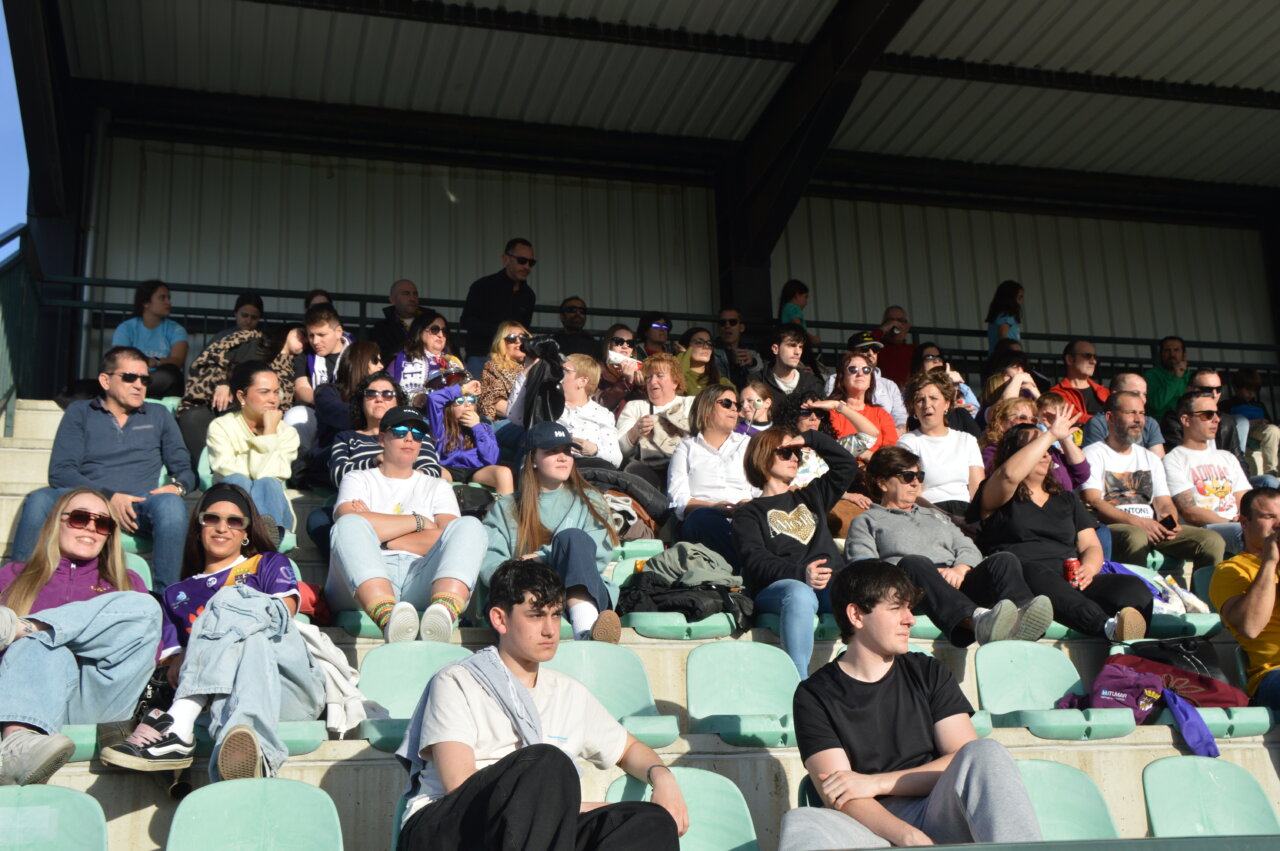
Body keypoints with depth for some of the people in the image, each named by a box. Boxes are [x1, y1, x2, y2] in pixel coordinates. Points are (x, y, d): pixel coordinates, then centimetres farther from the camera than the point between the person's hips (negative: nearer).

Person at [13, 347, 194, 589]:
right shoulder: (79, 412, 17)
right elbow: (60, 472, 4)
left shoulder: (159, 415, 23)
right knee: (39, 501, -32)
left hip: (139, 507, 1)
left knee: (170, 503, -35)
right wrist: (109, 496, -12)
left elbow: (185, 468, 18)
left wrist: (177, 486, -8)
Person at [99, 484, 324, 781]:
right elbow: (174, 663, 19)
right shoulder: (178, 594, 32)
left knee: (232, 600, -24)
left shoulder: (269, 565, 27)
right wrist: (179, 663, -7)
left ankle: (178, 726, -45)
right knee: (248, 639, -34)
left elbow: (282, 615, 6)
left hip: (289, 685, -1)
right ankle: (254, 752, -65)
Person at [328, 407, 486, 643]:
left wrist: (380, 537, 1)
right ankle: (387, 619, -56)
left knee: (470, 526, -21)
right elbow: (348, 524, -2)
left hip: (421, 584, 2)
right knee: (350, 525, -28)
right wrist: (419, 521, 5)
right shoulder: (358, 480, 24)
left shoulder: (438, 488, 28)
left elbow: (448, 541, 6)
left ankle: (444, 613, -53)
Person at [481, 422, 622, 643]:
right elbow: (488, 559, 8)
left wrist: (543, 559, -5)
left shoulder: (589, 501, 26)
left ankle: (586, 630, -57)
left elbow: (599, 554, 6)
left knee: (571, 537, -29)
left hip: (588, 595, 0)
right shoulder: (506, 508, 25)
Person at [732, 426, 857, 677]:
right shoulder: (749, 513, 15)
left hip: (832, 585, 4)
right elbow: (755, 561, -3)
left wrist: (810, 438, 28)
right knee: (799, 594, -41)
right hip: (776, 588, -4)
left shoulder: (810, 496, 34)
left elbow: (847, 464, 38)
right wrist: (801, 574, -21)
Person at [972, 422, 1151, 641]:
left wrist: (1088, 568, -3)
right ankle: (1109, 626, -63)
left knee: (1135, 588, -24)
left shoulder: (1067, 500, 31)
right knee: (1036, 575, -42)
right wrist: (1051, 435, -4)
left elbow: (1091, 546, 22)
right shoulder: (995, 495, 14)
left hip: (1071, 581, 5)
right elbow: (1010, 474, -10)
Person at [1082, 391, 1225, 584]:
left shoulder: (1150, 458, 27)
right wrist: (1137, 521, -21)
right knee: (1136, 537, -40)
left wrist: (1170, 522, -7)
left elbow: (1164, 503, 18)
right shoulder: (1093, 454, 6)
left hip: (1152, 527, 6)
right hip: (1114, 526, -6)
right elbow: (1093, 502, -9)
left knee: (1213, 541, -15)